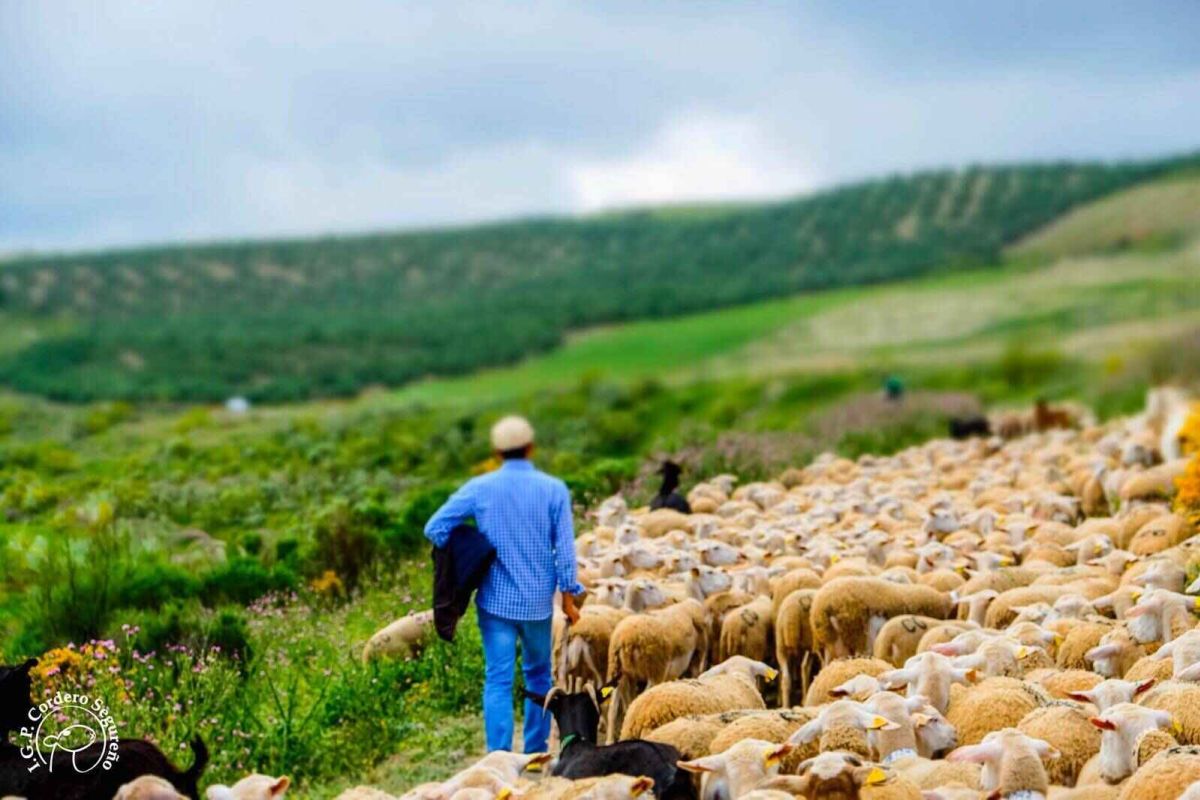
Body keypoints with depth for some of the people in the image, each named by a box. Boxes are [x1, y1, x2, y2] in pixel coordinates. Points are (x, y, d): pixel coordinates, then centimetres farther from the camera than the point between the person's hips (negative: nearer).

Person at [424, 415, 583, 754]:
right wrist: (568, 596, 2)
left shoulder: (479, 488, -3)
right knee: (538, 676, 17)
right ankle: (535, 754, 21)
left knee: (498, 679, 0)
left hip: (495, 599, -1)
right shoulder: (554, 489, -4)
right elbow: (564, 547, -4)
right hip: (538, 601, 1)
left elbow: (435, 528, -5)